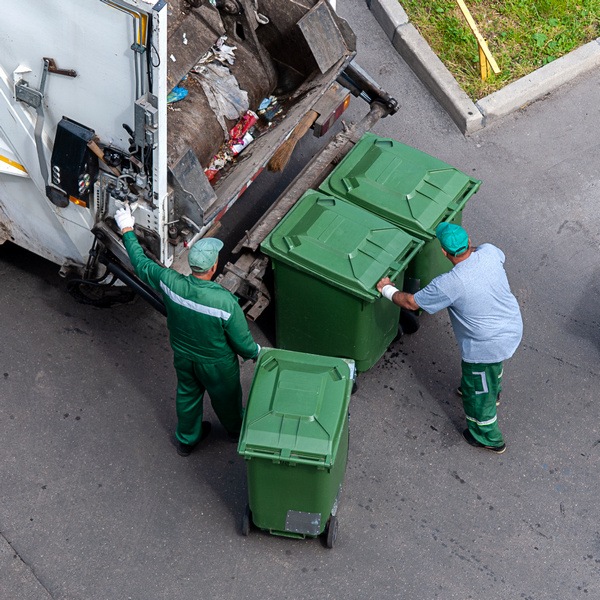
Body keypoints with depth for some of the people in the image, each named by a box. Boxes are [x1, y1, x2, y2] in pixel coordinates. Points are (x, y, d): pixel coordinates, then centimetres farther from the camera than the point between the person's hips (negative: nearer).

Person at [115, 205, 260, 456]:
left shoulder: (170, 282, -29)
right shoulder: (226, 302, -39)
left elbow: (141, 263, -9)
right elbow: (242, 341, -24)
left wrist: (127, 230, 6)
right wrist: (255, 352, 0)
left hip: (183, 357, 4)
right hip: (216, 364, -3)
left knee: (187, 395, 30)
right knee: (226, 397, 27)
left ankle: (186, 439, 55)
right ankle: (236, 430, 58)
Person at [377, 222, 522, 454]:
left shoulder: (449, 284, -31)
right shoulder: (489, 252, -15)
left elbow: (411, 302, -16)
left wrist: (387, 290, 2)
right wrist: (469, 247, 27)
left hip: (487, 346, -7)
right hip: (513, 328, 7)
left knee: (478, 394, 19)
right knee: (492, 367, 38)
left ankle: (489, 438, 41)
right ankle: (492, 391, 69)